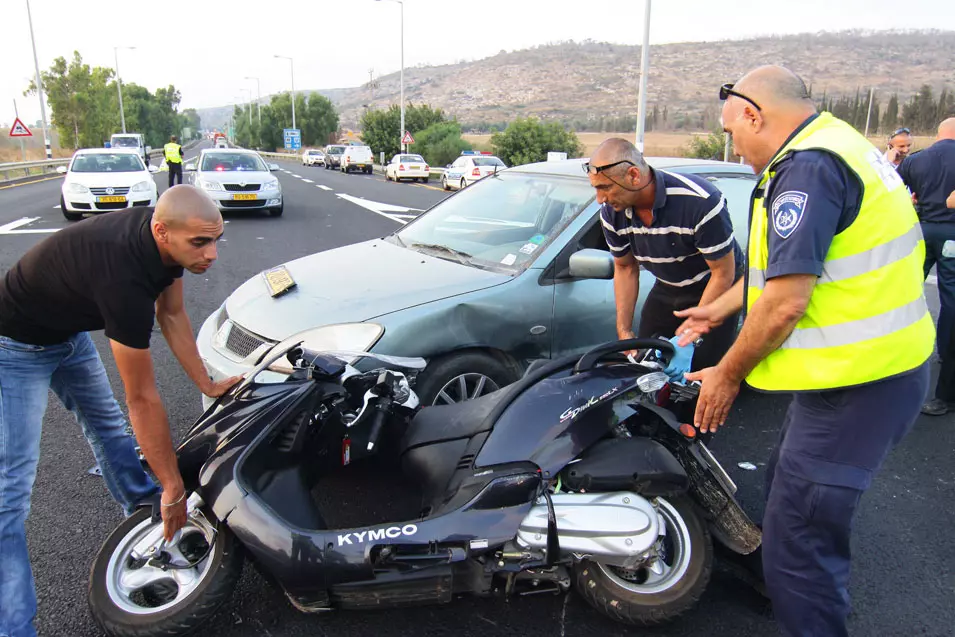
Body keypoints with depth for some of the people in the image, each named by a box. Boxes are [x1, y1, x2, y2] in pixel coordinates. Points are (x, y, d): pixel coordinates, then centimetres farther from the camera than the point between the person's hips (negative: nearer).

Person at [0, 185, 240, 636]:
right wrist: (173, 487, -24)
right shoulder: (124, 277, -41)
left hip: (70, 330, 9)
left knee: (107, 422, 22)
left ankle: (143, 507, 44)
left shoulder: (166, 235, -17)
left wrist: (207, 385, 1)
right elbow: (142, 399, -33)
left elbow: (172, 316, 1)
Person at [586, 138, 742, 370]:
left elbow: (723, 274, -23)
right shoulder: (611, 212, -14)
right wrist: (624, 330, -6)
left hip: (714, 288, -5)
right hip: (667, 289, 5)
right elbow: (625, 268, 1)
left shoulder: (702, 202, -32)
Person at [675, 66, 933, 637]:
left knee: (798, 542, -4)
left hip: (853, 388, -11)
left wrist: (726, 376, -11)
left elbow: (786, 301, -24)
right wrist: (718, 309, 28)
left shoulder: (807, 168, -19)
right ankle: (788, 591, 49)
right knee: (792, 495, 27)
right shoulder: (838, 146, 15)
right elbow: (781, 263, 23)